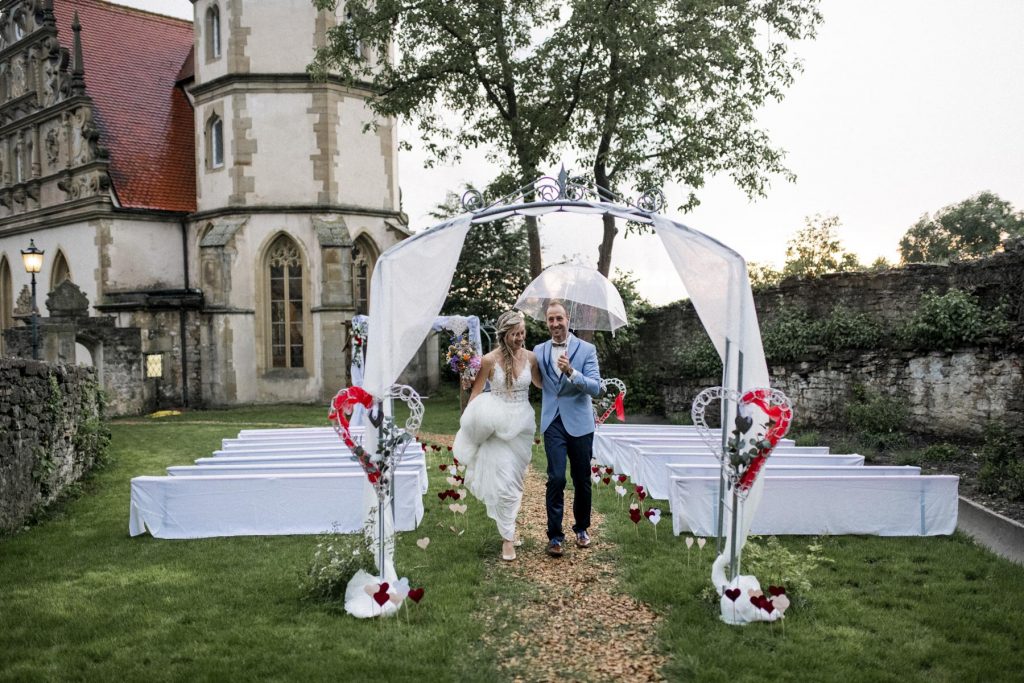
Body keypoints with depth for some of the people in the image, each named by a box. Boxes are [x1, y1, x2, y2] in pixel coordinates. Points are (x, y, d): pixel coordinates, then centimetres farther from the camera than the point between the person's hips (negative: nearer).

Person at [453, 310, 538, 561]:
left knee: (515, 479, 12)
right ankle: (508, 538, 11)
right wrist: (470, 420, -5)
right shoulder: (490, 360, -9)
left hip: (523, 425, 3)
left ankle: (507, 524, 32)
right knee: (503, 481, -4)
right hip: (498, 426, -3)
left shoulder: (530, 357, 0)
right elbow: (476, 394, 0)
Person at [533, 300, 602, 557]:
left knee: (582, 480, 10)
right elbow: (536, 382, 15)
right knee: (556, 478, -9)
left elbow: (596, 387, -11)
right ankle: (555, 535, 2)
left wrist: (571, 372, -26)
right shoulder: (539, 351, 5)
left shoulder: (586, 349, -3)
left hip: (579, 423, 0)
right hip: (553, 423, 1)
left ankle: (581, 528, 30)